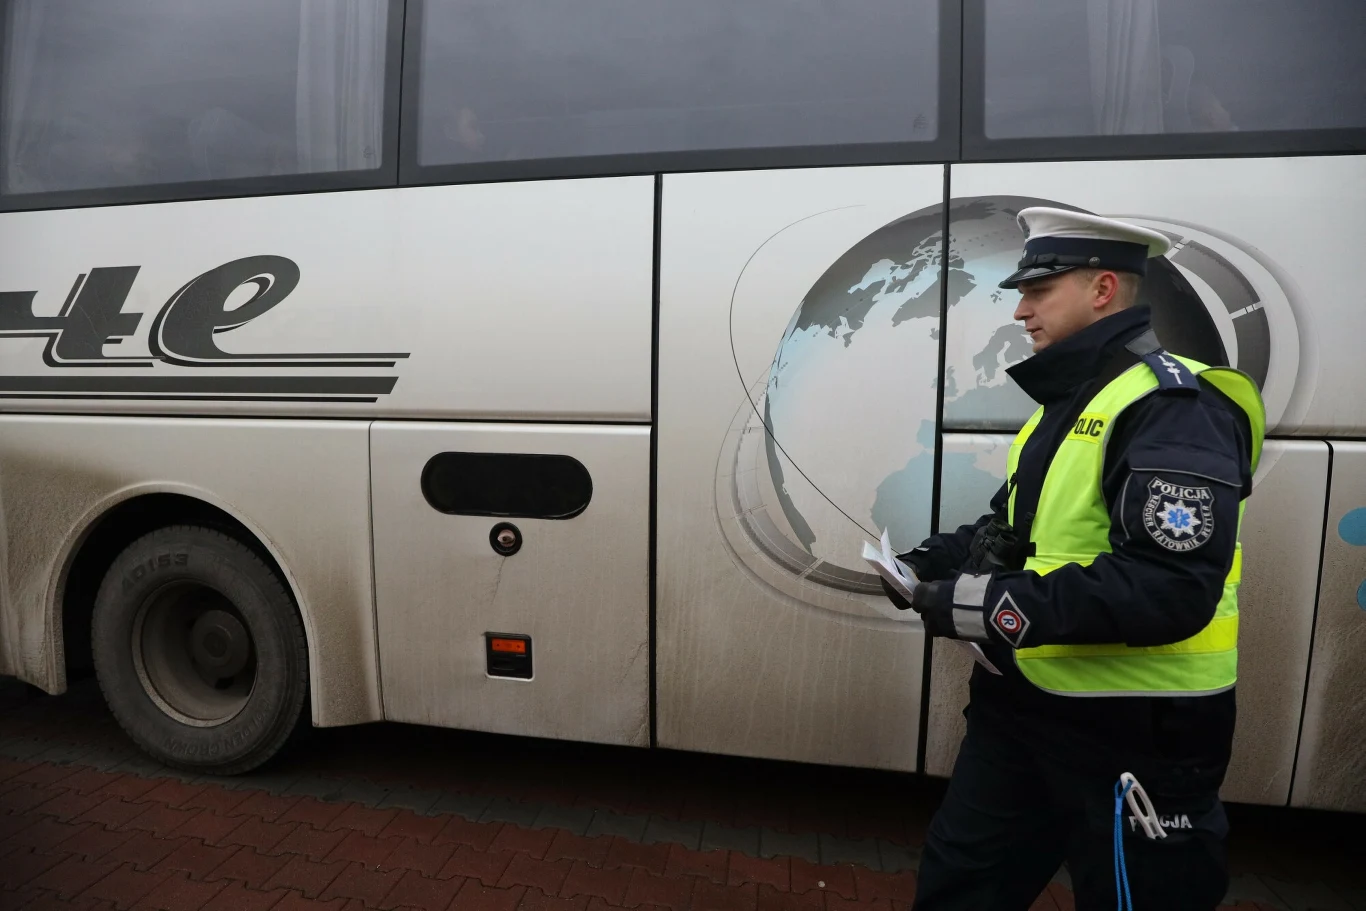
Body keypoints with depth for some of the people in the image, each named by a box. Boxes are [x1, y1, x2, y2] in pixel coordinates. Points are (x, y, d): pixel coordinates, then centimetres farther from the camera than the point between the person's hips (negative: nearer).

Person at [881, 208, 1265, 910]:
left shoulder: (1173, 406, -19)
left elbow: (1174, 589, -30)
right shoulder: (1065, 399, 12)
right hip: (1024, 706, 9)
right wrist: (929, 564, 2)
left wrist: (991, 604, -30)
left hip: (1136, 733, -9)